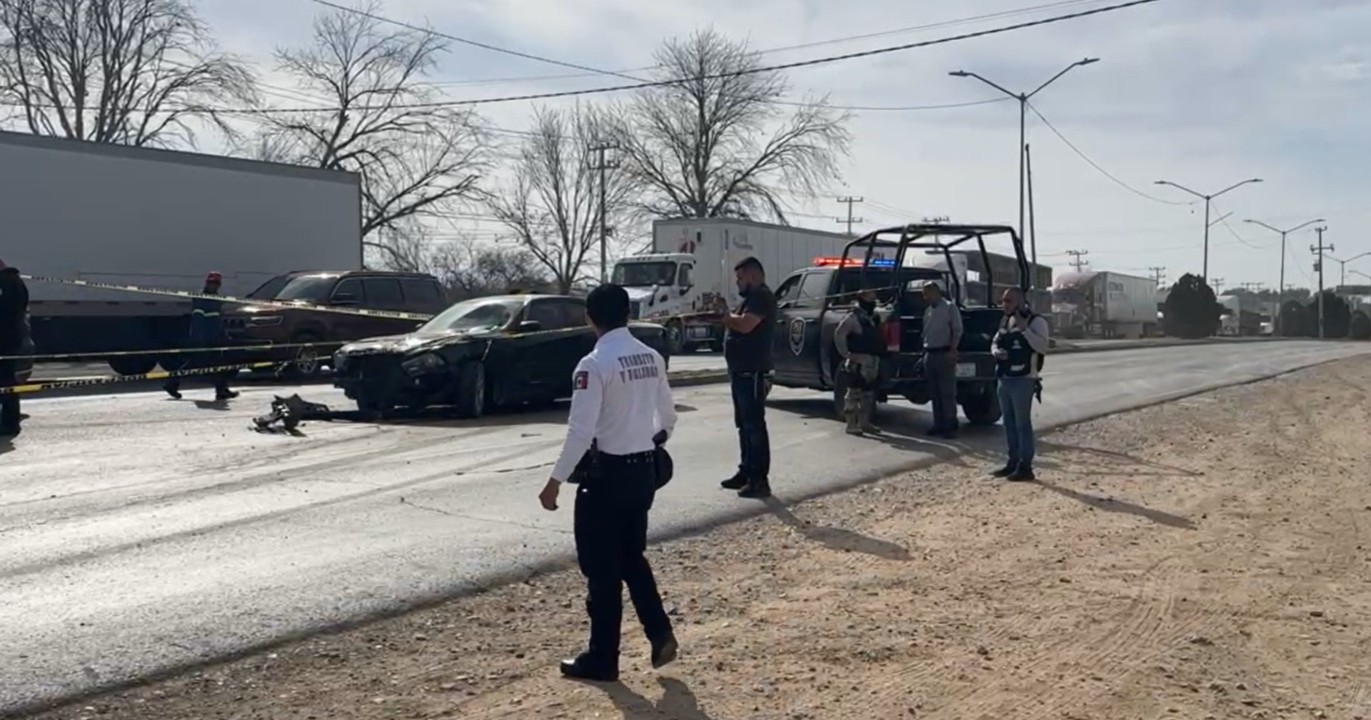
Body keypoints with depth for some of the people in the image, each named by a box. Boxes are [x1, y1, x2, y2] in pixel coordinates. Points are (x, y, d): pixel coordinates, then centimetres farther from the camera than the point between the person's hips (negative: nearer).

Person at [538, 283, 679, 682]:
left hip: (607, 473, -7)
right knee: (632, 557, 22)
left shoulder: (594, 364, -16)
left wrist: (556, 480, -15)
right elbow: (667, 418, 12)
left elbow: (581, 430, -21)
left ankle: (602, 659, 14)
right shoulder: (651, 357, 5)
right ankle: (660, 634, 17)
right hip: (644, 469, 7)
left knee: (602, 568, 5)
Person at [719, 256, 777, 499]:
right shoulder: (751, 298, 19)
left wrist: (725, 315, -10)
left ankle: (760, 480, -7)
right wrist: (725, 316, 6)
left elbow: (745, 324, -25)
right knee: (744, 425, 15)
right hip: (741, 372, 11)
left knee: (755, 426, -9)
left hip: (753, 374, -11)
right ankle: (746, 472, 23)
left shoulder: (762, 297, -13)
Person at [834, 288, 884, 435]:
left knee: (868, 394, 12)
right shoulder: (854, 317, -8)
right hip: (858, 362, -8)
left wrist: (881, 351, 16)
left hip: (873, 361, 8)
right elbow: (839, 334, -16)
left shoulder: (874, 317, 17)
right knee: (854, 393, -6)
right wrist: (846, 354, -17)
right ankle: (851, 424, -3)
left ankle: (864, 422, 20)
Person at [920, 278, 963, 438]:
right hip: (929, 354, 7)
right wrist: (924, 353, 12)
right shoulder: (928, 310, 17)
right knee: (934, 393, 8)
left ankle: (950, 426, -4)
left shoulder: (950, 307, -3)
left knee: (947, 392, -6)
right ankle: (939, 425, 14)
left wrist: (952, 350, -17)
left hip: (944, 353, -7)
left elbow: (957, 331, -8)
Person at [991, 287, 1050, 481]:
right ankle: (1013, 462, 24)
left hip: (1023, 380, -8)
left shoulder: (1035, 321, -10)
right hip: (1004, 378, 8)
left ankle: (1025, 467, 0)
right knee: (1009, 422, 14)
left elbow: (1042, 347, -21)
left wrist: (1024, 329, -27)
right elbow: (995, 342, 23)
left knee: (1022, 423, -5)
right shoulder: (1005, 321, 15)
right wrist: (996, 351, 0)